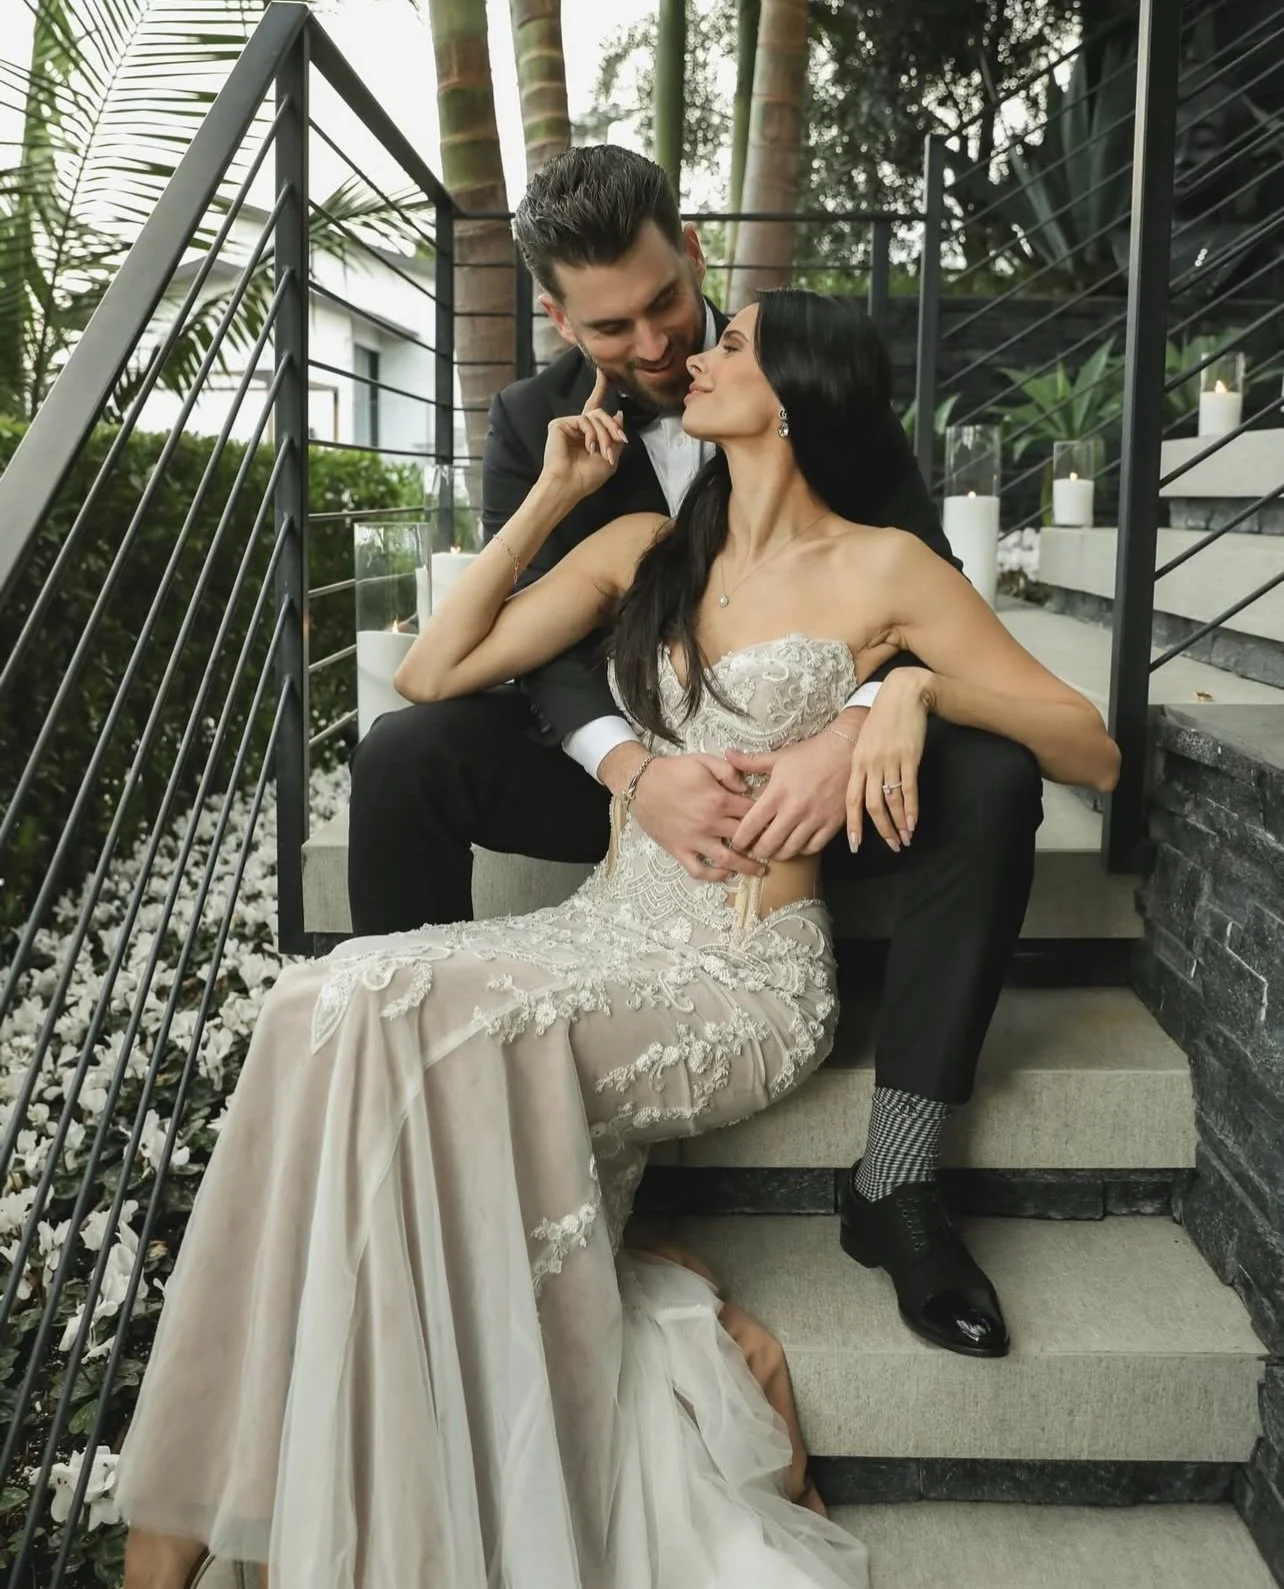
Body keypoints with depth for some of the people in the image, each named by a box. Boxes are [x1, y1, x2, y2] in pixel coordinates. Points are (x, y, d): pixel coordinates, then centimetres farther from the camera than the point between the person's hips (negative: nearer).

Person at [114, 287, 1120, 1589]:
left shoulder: (882, 572, 0)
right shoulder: (644, 547, 15)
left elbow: (1094, 754, 1)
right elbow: (430, 674, 12)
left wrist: (919, 683, -15)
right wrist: (547, 499, 9)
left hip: (748, 978, -5)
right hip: (604, 932, 5)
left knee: (414, 1024, -29)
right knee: (327, 1008, -23)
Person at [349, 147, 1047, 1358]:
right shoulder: (533, 424, -2)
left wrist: (855, 731, -33)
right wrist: (633, 768, -35)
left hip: (807, 764, 0)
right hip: (626, 765, 1)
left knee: (991, 779, -29)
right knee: (401, 759, -23)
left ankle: (895, 1181, -23)